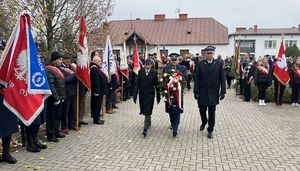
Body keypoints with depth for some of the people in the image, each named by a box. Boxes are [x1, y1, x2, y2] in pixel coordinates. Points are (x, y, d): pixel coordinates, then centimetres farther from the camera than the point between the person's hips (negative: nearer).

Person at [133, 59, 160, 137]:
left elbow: (156, 85, -1)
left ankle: (145, 129, -5)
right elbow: (137, 84, 0)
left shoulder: (154, 72, -5)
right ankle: (148, 123, 40)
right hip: (142, 94, 3)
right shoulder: (140, 72, 1)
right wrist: (135, 95, -5)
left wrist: (158, 96, 1)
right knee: (144, 110, 14)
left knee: (148, 111, -6)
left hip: (150, 94, -3)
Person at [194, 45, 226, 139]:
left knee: (212, 112, 6)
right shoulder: (200, 64, 0)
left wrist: (223, 91, -5)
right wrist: (196, 91, -5)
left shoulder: (219, 64, 0)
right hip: (202, 92, 1)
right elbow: (197, 79, -1)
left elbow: (222, 78, 0)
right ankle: (204, 122, 40)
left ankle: (210, 130, 20)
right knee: (202, 109, 8)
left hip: (213, 92, 0)